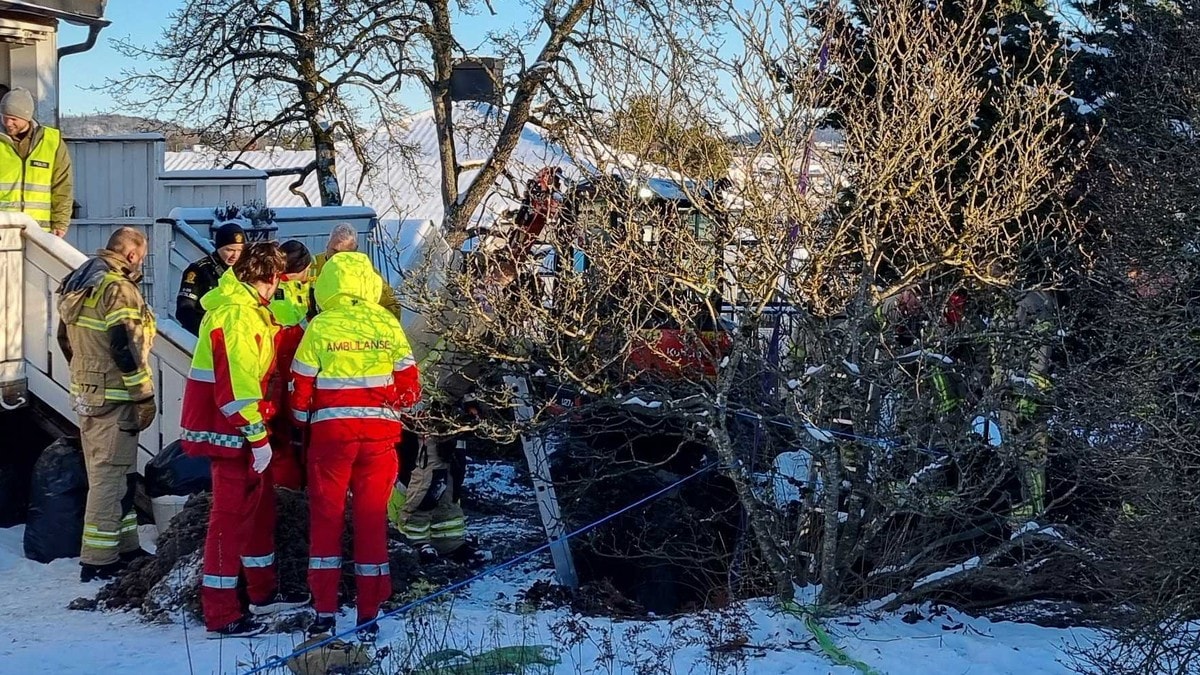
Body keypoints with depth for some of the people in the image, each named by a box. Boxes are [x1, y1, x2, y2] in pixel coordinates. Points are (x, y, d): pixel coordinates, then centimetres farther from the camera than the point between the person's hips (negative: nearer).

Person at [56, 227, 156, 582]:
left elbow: (66, 340, 19)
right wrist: (144, 396, -15)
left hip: (86, 393, 10)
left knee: (103, 474, 17)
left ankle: (124, 545, 28)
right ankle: (98, 560, -2)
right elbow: (127, 349, -21)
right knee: (111, 476, -5)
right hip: (113, 398, -10)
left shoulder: (78, 284, 13)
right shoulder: (118, 288, -17)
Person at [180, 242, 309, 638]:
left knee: (260, 506, 19)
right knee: (232, 515, -5)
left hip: (244, 430, 10)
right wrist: (258, 436, -22)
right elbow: (235, 384, -25)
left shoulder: (247, 307, 12)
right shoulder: (236, 314, -20)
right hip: (232, 431, -10)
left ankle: (263, 593, 33)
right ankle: (220, 617, 1)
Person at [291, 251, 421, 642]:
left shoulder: (320, 328, -6)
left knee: (326, 518, 9)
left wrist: (303, 425, 16)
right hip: (379, 433, 2)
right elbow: (409, 386, 2)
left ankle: (324, 613, 7)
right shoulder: (388, 325, -1)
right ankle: (368, 617, 10)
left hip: (331, 433, -1)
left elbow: (301, 388, -1)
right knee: (371, 520, 8)